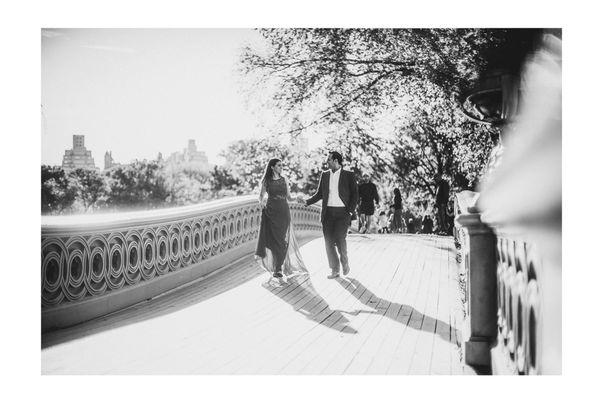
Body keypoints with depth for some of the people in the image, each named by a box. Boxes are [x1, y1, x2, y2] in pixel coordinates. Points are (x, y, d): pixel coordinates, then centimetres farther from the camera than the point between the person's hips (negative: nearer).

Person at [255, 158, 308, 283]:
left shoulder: (284, 180, 11)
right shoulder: (266, 181, 4)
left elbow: (288, 196, 12)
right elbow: (261, 195, 9)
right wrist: (261, 203, -12)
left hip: (283, 212, 2)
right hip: (271, 212, -2)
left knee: (282, 240, -1)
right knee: (273, 239, -5)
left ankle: (278, 268, 7)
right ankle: (277, 267, 7)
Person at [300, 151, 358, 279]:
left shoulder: (348, 175, 1)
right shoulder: (324, 175, 12)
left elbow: (355, 194, 3)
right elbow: (319, 194, 17)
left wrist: (350, 210, -6)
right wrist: (307, 201, 2)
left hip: (342, 212, -3)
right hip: (328, 212, 4)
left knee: (339, 238, -15)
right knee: (329, 241, -1)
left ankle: (344, 262, 12)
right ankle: (335, 270, 8)